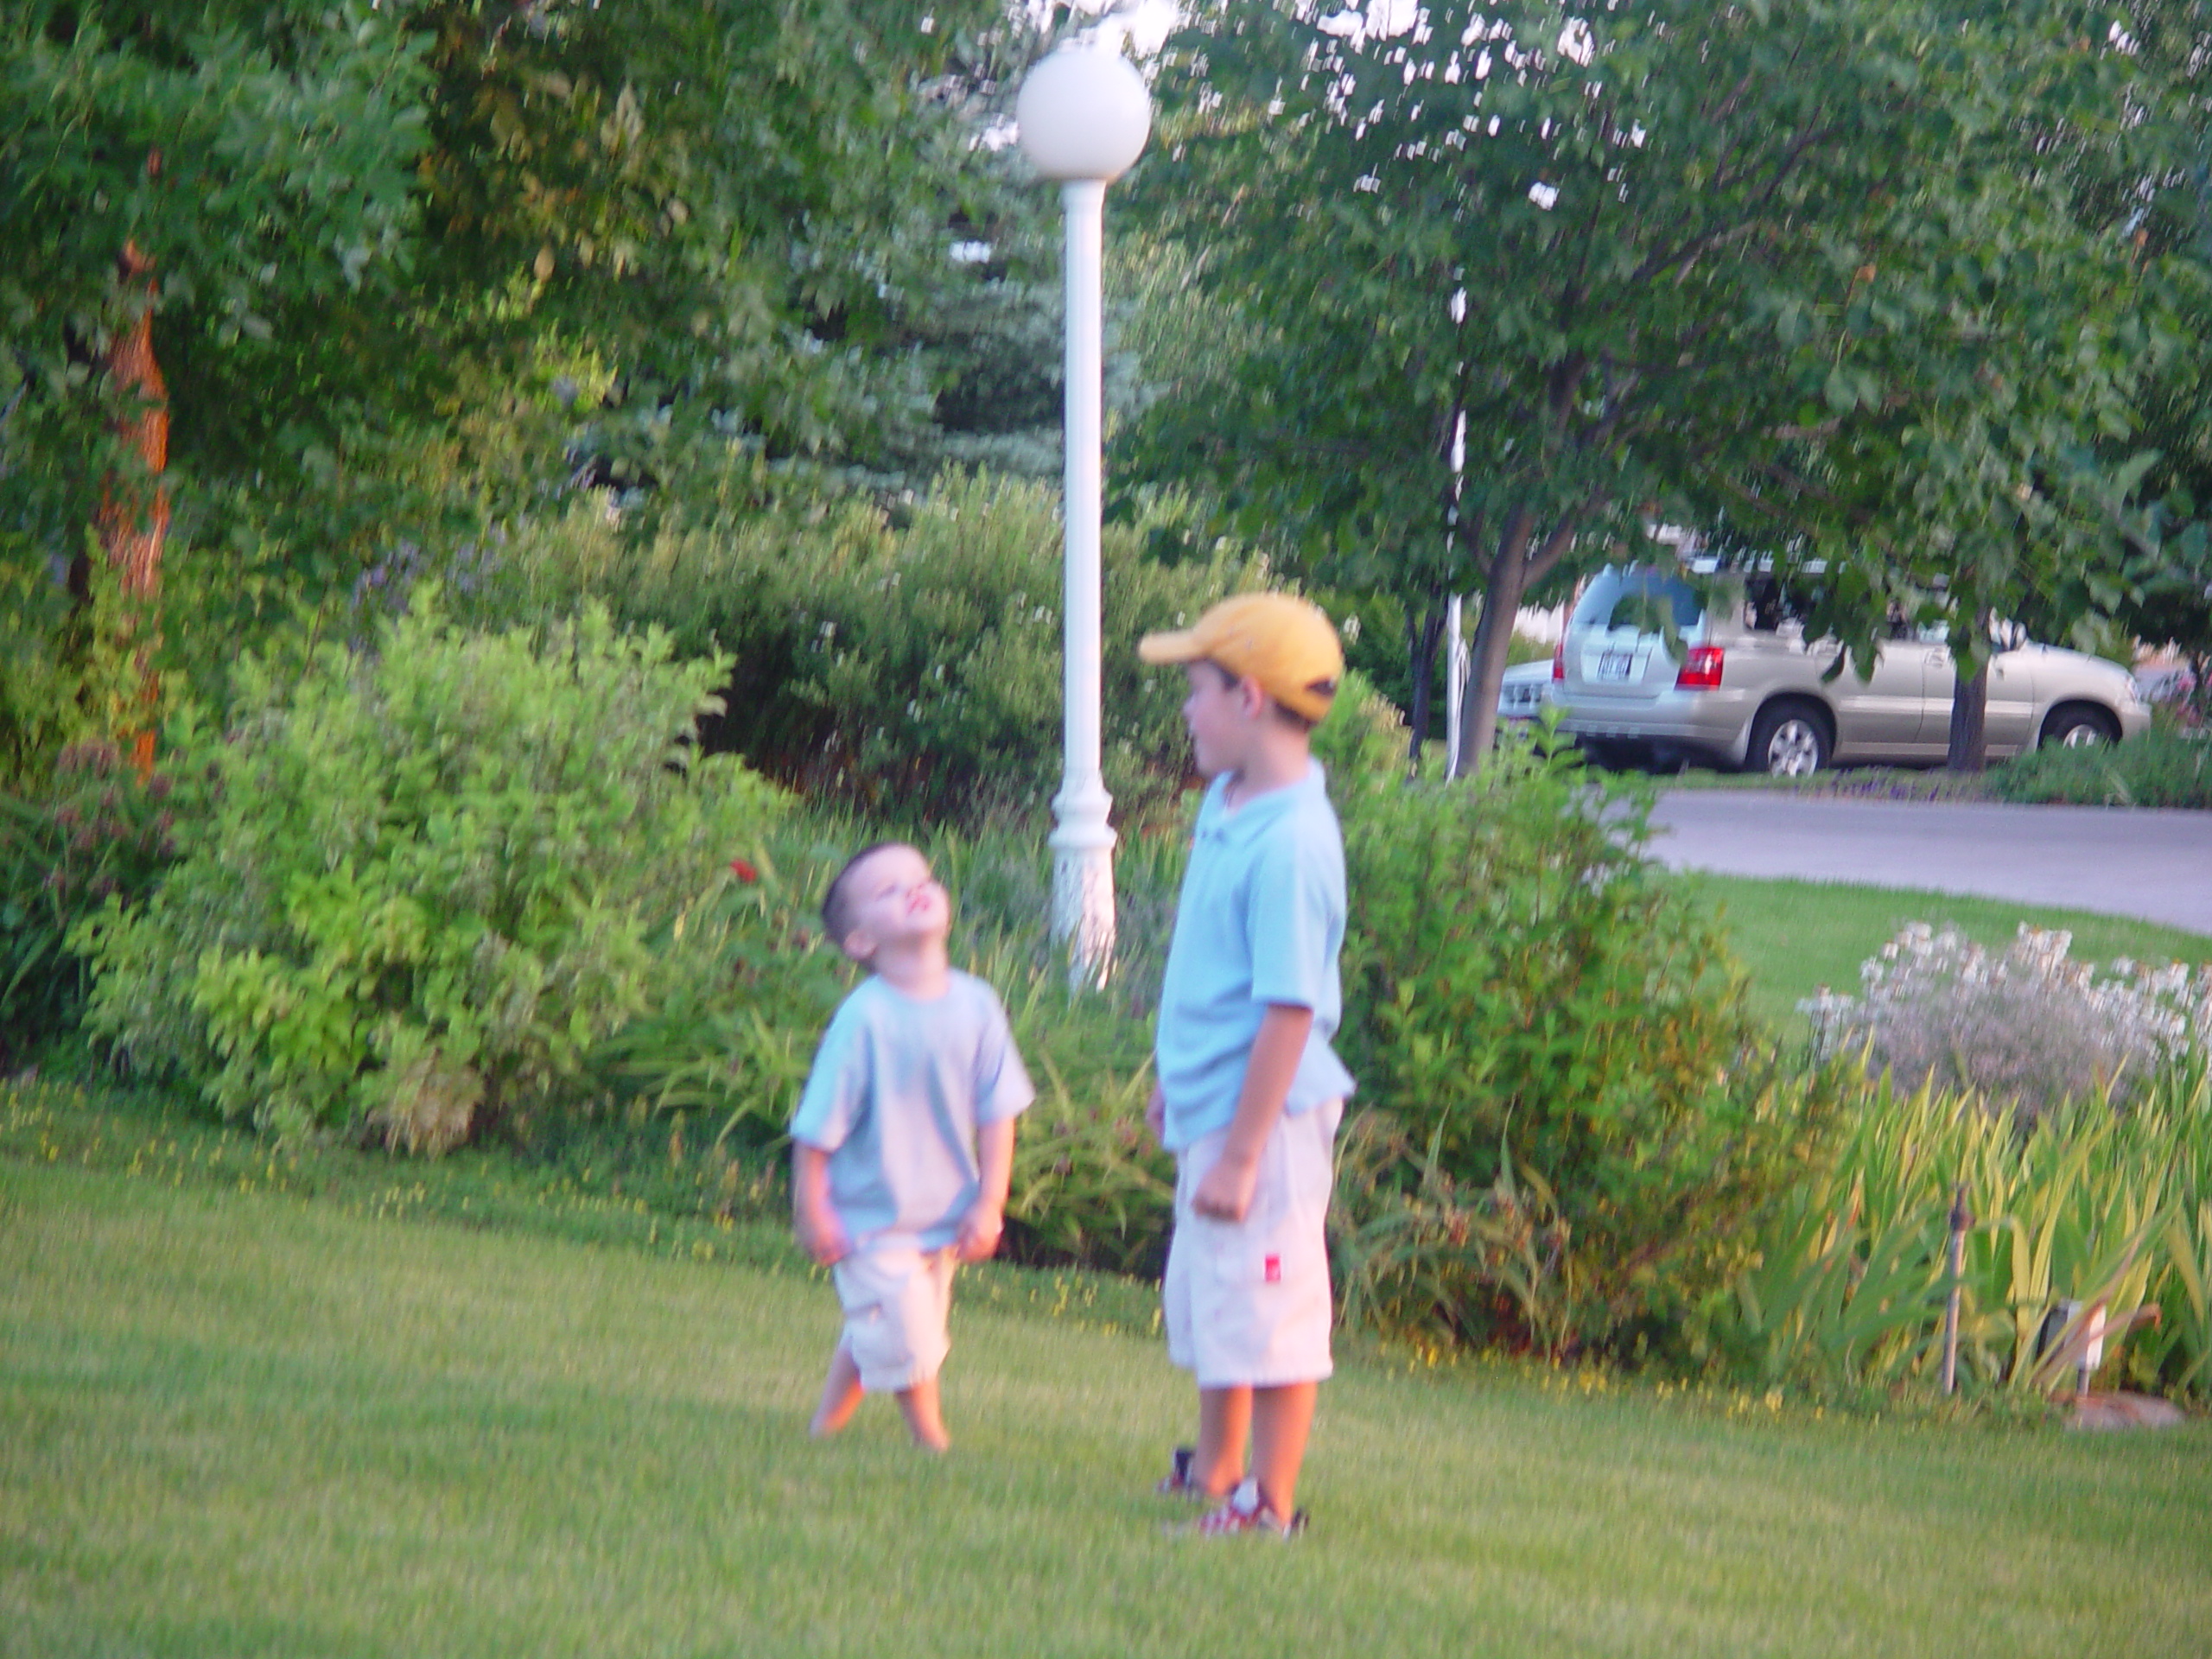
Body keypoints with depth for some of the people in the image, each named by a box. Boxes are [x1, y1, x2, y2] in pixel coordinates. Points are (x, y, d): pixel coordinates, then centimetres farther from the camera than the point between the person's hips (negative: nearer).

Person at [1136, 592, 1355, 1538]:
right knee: (1200, 1299, 22)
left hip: (1267, 1113, -10)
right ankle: (1216, 1470, 39)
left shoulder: (1290, 843, -24)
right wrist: (1174, 1080, 25)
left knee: (1268, 1317, -1)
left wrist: (1241, 1151, -22)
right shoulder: (1226, 804, 6)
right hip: (1210, 1105, 10)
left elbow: (1289, 1012, -24)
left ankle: (1272, 1506, 10)